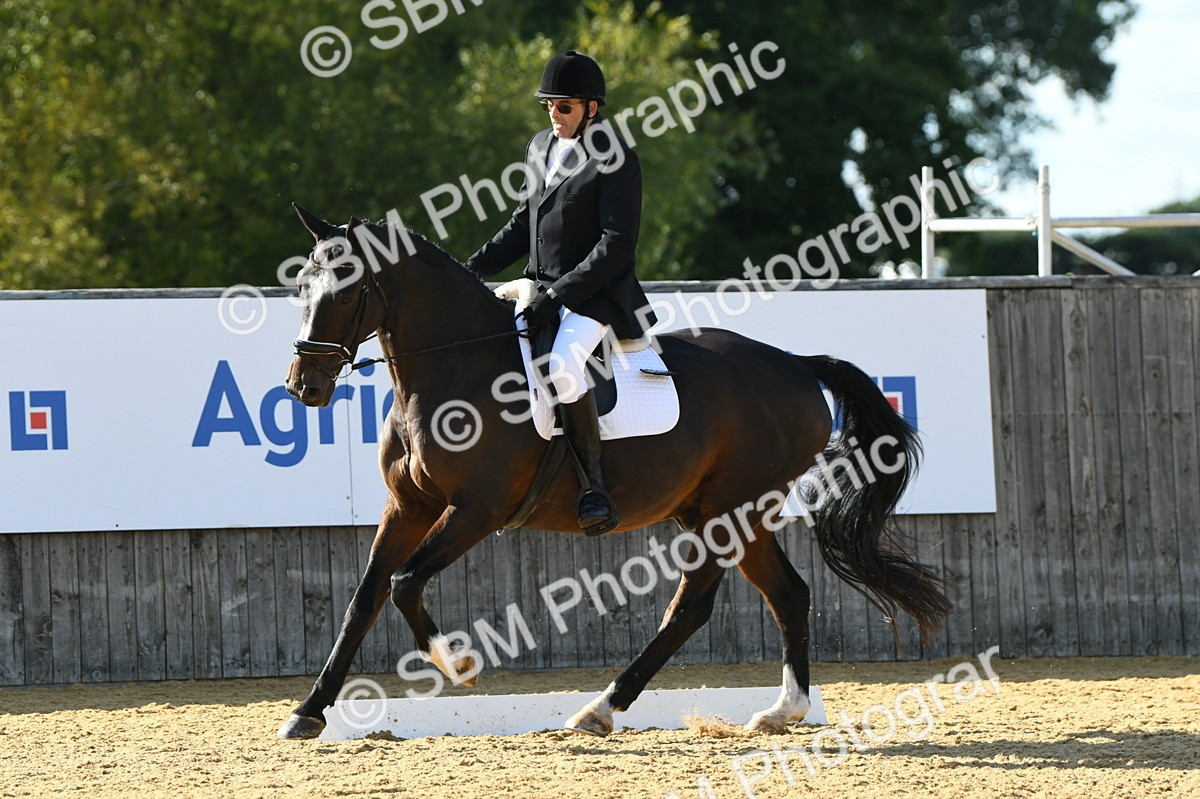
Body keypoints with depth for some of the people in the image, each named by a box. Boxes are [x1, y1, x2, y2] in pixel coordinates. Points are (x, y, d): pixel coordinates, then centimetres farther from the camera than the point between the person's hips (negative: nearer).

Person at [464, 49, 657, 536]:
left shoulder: (615, 160, -11)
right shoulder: (541, 149, 13)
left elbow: (618, 244, -16)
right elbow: (523, 226, 22)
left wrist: (559, 294, -22)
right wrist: (472, 271, 9)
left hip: (596, 294, -9)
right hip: (541, 288, 9)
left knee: (562, 364, -34)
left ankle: (595, 485, -26)